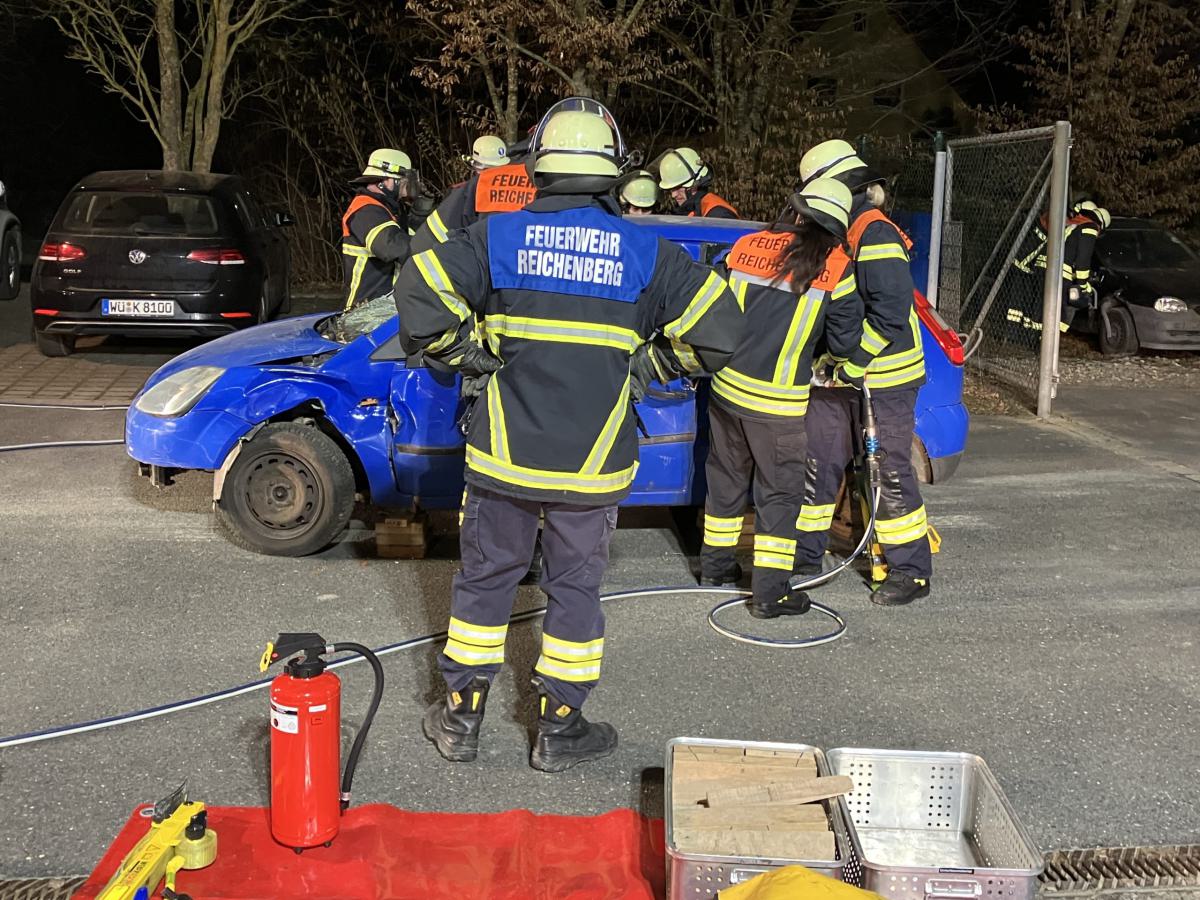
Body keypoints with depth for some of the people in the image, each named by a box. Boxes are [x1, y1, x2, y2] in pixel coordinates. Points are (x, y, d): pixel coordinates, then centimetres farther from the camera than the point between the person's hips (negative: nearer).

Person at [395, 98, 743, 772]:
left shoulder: (499, 236, -3)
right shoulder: (646, 252, -3)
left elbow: (418, 291, -9)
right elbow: (718, 328, -2)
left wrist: (466, 356, 1)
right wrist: (647, 365, 9)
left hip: (505, 455, 1)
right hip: (592, 465, 0)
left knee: (486, 579, 15)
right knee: (576, 589, 13)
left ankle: (461, 717, 26)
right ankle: (559, 730, 23)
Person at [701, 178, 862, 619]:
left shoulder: (746, 247, 2)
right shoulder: (834, 268, -8)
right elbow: (846, 338, -1)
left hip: (726, 386, 5)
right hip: (777, 401, -4)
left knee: (726, 477, 20)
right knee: (779, 492, 6)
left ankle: (715, 563, 34)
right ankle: (770, 591, 6)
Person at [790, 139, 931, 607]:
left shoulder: (876, 235, -18)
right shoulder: (840, 233, 13)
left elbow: (891, 311, -26)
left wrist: (853, 362, -23)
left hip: (882, 377, -9)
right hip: (838, 375, 9)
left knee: (890, 470, -3)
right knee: (818, 459, 12)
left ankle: (912, 571, 8)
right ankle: (806, 552, 25)